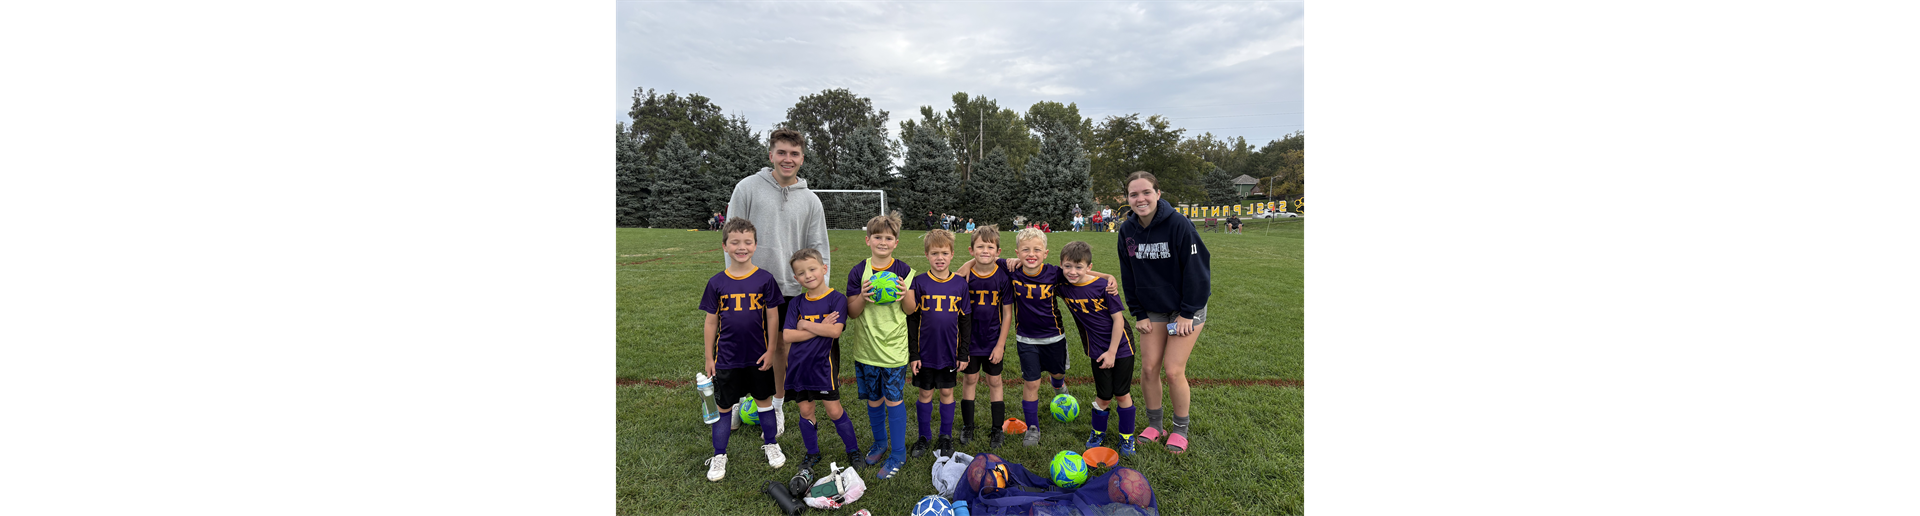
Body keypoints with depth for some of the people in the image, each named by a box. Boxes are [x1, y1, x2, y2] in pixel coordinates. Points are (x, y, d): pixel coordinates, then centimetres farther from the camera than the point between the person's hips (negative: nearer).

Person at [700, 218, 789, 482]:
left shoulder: (765, 279, -7)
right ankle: (719, 455, 23)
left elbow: (772, 317, -2)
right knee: (724, 406, 9)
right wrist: (709, 357, 2)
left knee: (764, 400, 15)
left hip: (758, 356, 0)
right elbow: (711, 322, 1)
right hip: (726, 358, 0)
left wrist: (771, 350, -4)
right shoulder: (716, 283, -4)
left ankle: (770, 444, 33)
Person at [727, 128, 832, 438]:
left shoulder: (811, 200, 4)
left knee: (781, 345, 10)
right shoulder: (748, 187, -3)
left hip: (790, 288, 2)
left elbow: (819, 250, 6)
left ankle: (777, 405, 25)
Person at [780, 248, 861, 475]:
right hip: (799, 365, 4)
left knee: (834, 411, 1)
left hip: (824, 364, -4)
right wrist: (820, 328, -15)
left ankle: (853, 450, 20)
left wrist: (805, 325, -13)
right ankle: (812, 453, 30)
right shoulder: (796, 304, 3)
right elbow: (787, 336, -8)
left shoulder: (837, 299, -8)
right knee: (805, 411, 12)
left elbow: (835, 330, -21)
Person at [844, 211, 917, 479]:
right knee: (873, 399, 13)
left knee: (893, 399, 0)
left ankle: (898, 453, 13)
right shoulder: (858, 272, -3)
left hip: (894, 346, -2)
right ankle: (879, 442, 35)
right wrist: (863, 297, -22)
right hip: (866, 346, 2)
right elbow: (852, 312, -2)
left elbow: (910, 309, 2)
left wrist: (905, 294, -18)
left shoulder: (903, 270, -3)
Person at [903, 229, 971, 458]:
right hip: (925, 352, -1)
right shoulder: (919, 283, -6)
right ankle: (924, 436, 27)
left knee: (947, 392, 11)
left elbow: (965, 321, 3)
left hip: (949, 352, 1)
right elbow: (911, 320, -3)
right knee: (925, 394, 10)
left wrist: (963, 353, 2)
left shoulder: (960, 284, -3)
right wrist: (913, 353, -5)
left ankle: (946, 436, 27)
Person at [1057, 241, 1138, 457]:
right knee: (1104, 397, 7)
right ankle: (1098, 434, 31)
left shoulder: (1103, 286, -19)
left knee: (1122, 394, 6)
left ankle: (1127, 438, 25)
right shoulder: (1063, 286, -9)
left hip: (1120, 348, -2)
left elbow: (1118, 319, -13)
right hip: (1097, 352, 2)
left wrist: (1112, 352, -12)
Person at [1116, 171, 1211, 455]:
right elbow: (1129, 276, 4)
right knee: (1148, 367, 2)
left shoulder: (1178, 224, -21)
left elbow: (1196, 269, -16)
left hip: (1186, 309, -4)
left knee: (1173, 369, -6)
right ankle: (1154, 425, 22)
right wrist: (1138, 314, 2)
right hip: (1152, 310, 4)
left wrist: (1187, 313, -14)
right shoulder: (1127, 230, -5)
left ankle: (1181, 429, 15)